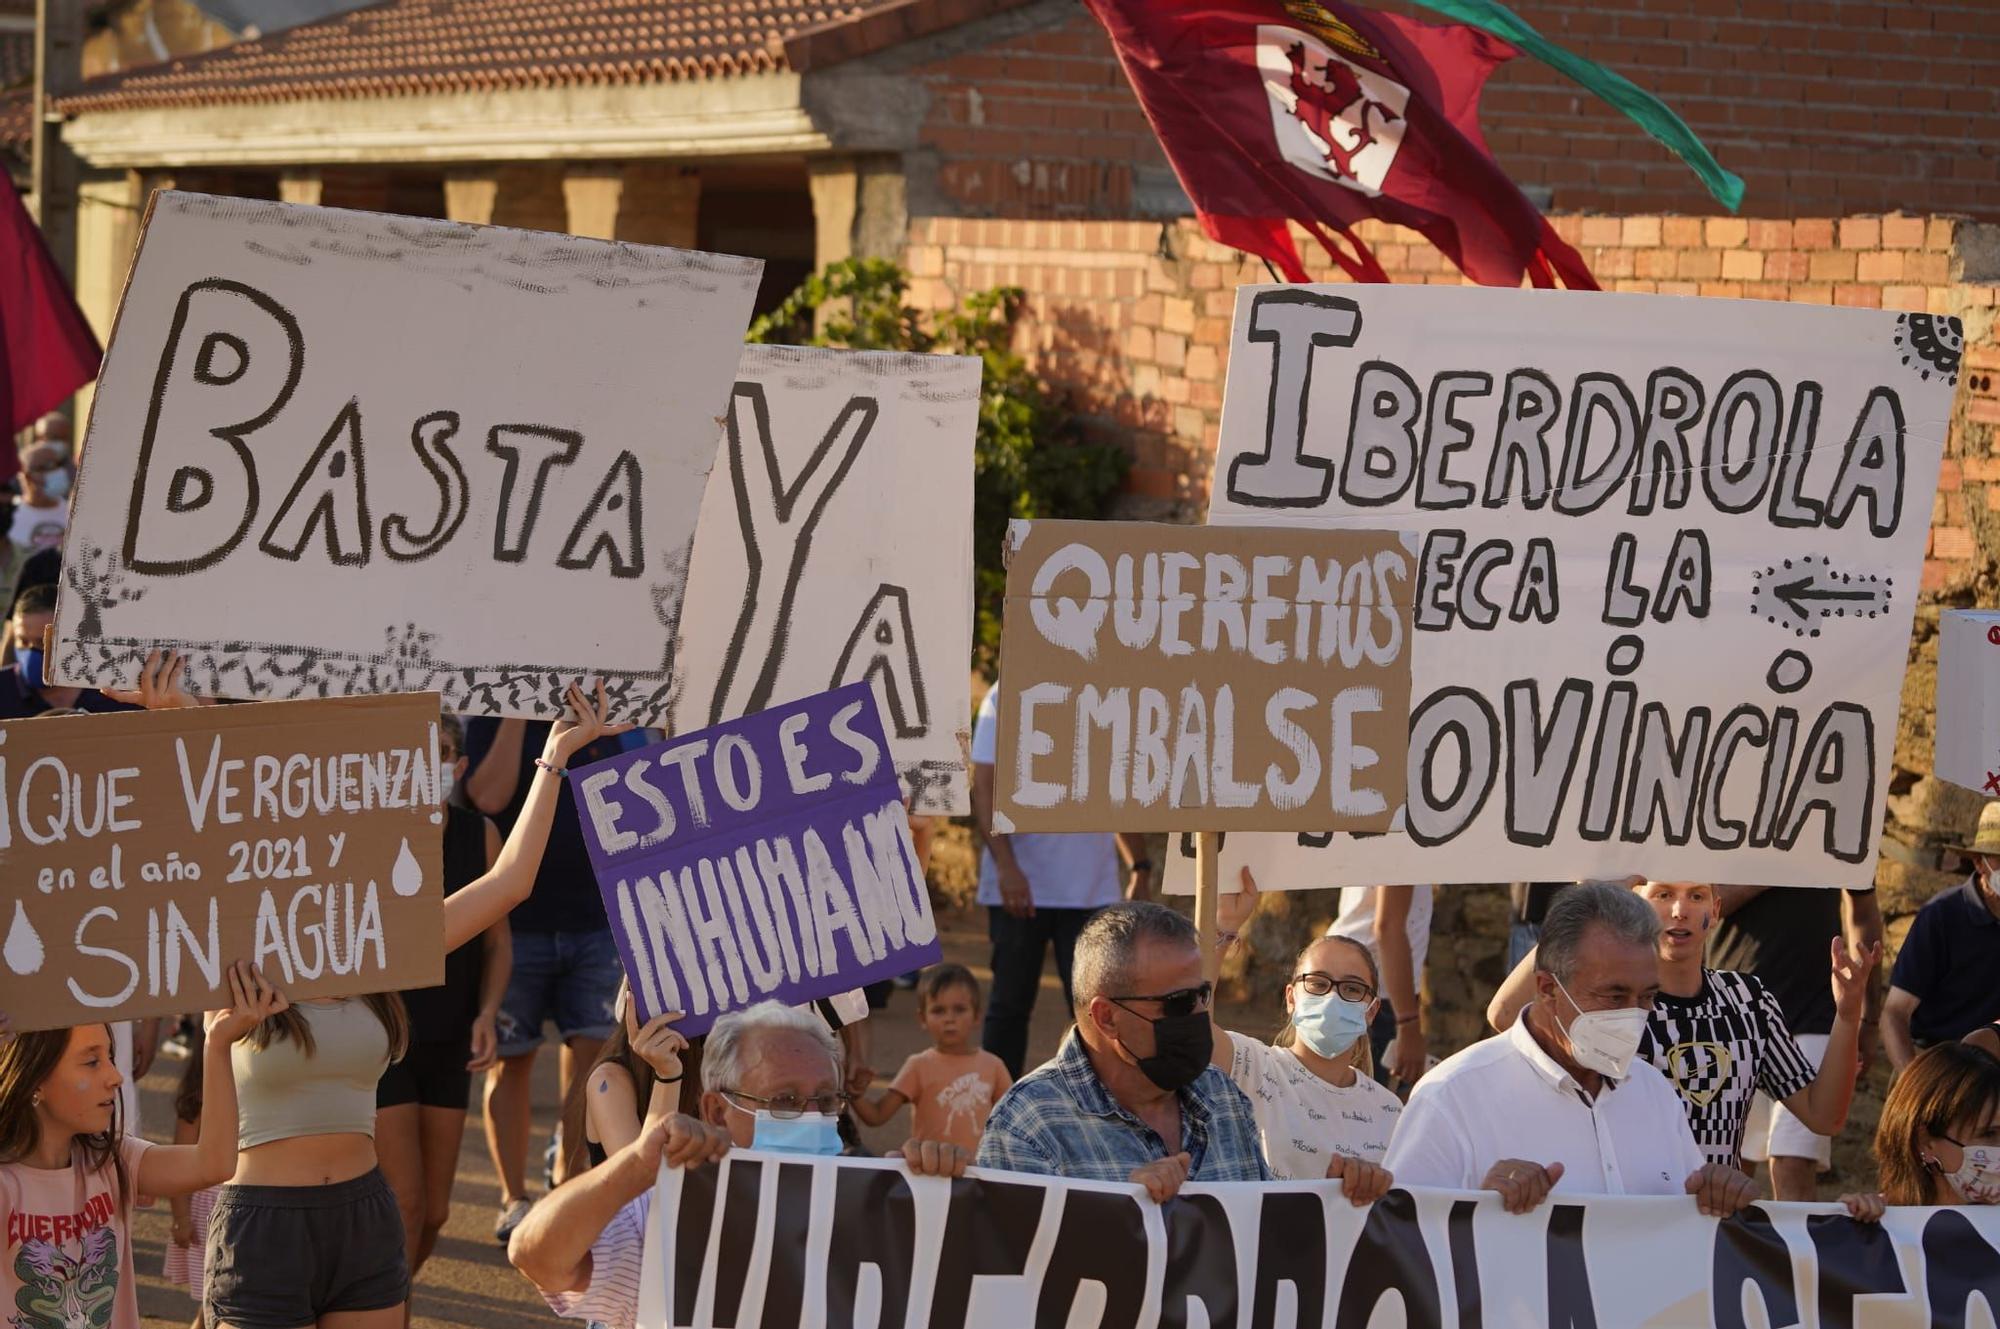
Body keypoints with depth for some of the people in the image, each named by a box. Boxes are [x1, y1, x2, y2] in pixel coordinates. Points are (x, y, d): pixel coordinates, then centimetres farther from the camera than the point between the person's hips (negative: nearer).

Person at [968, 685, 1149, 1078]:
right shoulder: (1008, 698, -3)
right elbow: (984, 786, -9)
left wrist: (1140, 867, 13)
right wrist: (1006, 867, -18)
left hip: (1093, 892, 3)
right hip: (1021, 885, -3)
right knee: (1010, 1004, 6)